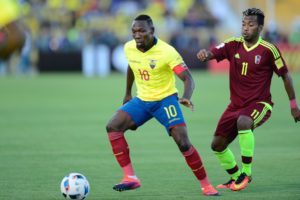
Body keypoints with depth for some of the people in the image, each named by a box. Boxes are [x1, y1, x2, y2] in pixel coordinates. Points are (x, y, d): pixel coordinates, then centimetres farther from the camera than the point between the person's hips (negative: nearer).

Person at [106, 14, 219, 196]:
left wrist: (186, 97, -45)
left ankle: (206, 185, -3)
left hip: (165, 100, -5)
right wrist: (128, 93, 26)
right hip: (141, 100, 5)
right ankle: (130, 178, -15)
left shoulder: (167, 52, -22)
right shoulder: (129, 48, -5)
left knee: (183, 142, -19)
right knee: (113, 127, -15)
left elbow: (188, 78, -25)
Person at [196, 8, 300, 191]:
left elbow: (285, 75, -2)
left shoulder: (268, 50, -10)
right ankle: (236, 178, 30)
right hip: (236, 105, 6)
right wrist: (205, 54, -38)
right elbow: (212, 54, -12)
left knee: (243, 122, -37)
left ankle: (246, 172, -24)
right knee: (217, 145, 5)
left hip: (260, 104, -6)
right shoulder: (233, 45, 0)